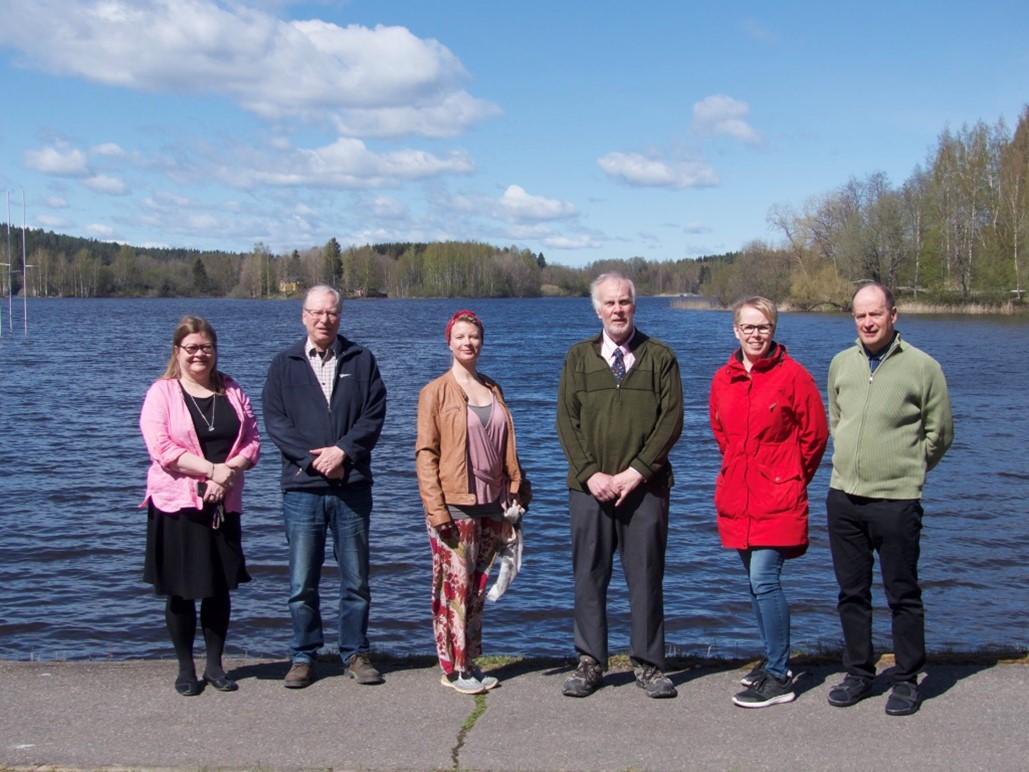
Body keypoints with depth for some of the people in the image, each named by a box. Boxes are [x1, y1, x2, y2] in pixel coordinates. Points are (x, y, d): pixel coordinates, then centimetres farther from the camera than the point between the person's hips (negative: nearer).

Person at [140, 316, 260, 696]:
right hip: (177, 504, -3)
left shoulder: (232, 391, 9)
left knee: (220, 587, 8)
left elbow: (252, 441, 4)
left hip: (224, 504, 4)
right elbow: (161, 449, -14)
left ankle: (215, 665, 21)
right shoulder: (161, 393, -3)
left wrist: (230, 470, -15)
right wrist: (212, 469, -18)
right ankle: (185, 668, 17)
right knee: (181, 591, 4)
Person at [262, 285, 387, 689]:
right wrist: (313, 458, -12)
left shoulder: (361, 360, 7)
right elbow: (274, 421, -1)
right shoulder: (284, 364, 7)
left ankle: (355, 653, 19)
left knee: (356, 579, 8)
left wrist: (343, 450, -13)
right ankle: (303, 656, 17)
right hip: (302, 488, 0)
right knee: (302, 582, 5)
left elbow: (374, 414, 0)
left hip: (353, 486, 0)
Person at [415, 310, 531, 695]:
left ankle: (469, 662, 20)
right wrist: (435, 507, -14)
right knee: (454, 586, -2)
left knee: (477, 588, 11)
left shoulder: (493, 390, 14)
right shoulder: (435, 392, -3)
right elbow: (425, 452, -7)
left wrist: (516, 490, 13)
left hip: (492, 503, 6)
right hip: (454, 504, -5)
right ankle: (453, 668, 7)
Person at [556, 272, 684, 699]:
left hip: (645, 487, -1)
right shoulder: (578, 358, 10)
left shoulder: (659, 357, 6)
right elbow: (566, 420, 4)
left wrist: (637, 471, -10)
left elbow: (672, 419, -2)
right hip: (590, 487, 1)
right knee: (589, 576, 4)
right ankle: (590, 663, 14)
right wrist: (590, 473, -8)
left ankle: (648, 664, 14)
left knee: (646, 576, 3)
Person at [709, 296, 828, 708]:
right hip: (736, 500, 6)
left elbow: (815, 435, -1)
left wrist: (791, 478, 6)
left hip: (778, 500, -6)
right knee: (757, 582, 14)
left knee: (764, 580, -12)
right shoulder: (722, 379, 7)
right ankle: (775, 660, 28)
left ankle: (779, 678, -4)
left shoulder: (793, 376, -8)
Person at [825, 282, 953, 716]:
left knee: (903, 594, 4)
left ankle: (907, 680, 16)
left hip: (896, 501, -5)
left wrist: (906, 470, 8)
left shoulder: (922, 367, -5)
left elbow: (939, 433, 2)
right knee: (852, 591, 12)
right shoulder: (841, 363, 8)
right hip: (843, 498, 5)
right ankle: (858, 674, 25)